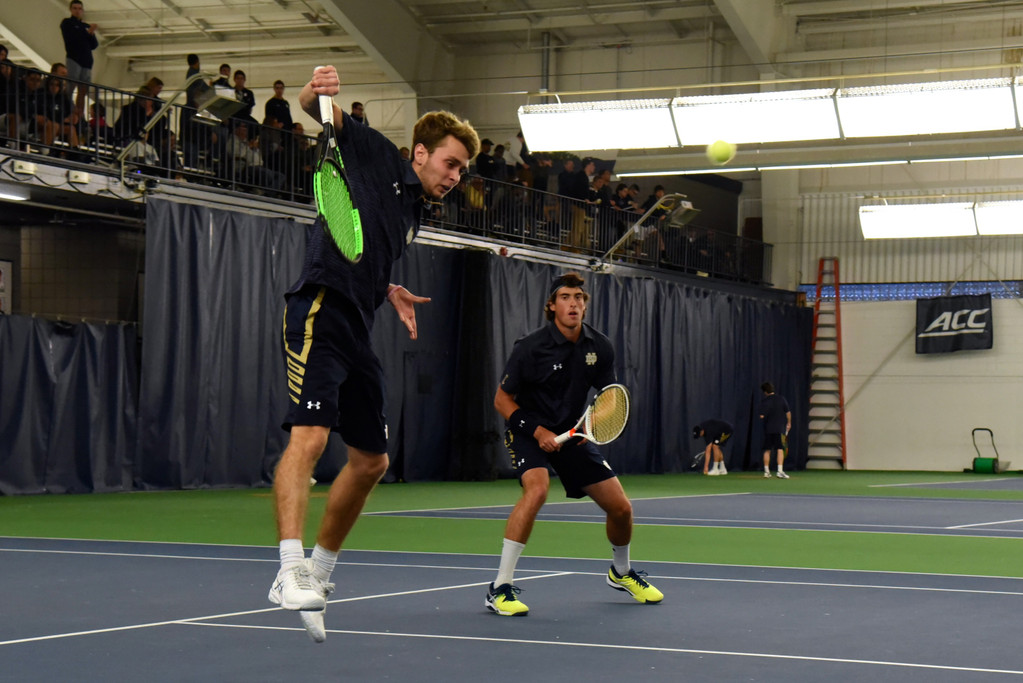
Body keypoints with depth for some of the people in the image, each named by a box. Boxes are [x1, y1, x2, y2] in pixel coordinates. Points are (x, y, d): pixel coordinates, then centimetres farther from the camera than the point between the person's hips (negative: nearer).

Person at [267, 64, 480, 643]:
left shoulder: (413, 215, 26)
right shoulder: (374, 153, 6)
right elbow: (321, 111, -7)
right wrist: (317, 91, -28)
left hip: (358, 333, 9)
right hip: (321, 310, -9)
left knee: (372, 461, 12)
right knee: (311, 434, -25)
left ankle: (321, 569, 26)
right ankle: (291, 569, -34)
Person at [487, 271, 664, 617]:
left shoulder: (600, 348, -5)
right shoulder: (531, 347, -18)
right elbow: (502, 399, -10)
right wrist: (537, 431, -22)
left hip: (572, 432, 5)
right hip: (528, 430, -5)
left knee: (620, 507, 2)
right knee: (537, 488, -34)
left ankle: (621, 572, 36)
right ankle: (500, 588, -29)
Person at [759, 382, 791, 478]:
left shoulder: (764, 401, -5)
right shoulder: (781, 400, -1)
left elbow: (762, 416, -10)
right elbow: (788, 412, 2)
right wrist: (789, 423, 16)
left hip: (768, 429, 0)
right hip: (780, 428, 0)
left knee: (767, 450, 11)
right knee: (780, 449, -3)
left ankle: (766, 471, 16)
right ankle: (780, 470, -14)